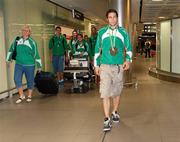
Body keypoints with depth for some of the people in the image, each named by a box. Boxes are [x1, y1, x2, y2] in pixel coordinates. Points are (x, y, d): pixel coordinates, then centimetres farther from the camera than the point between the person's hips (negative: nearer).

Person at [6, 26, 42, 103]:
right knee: (17, 79, -6)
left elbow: (36, 54, -1)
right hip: (19, 64, 3)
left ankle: (29, 96, 27)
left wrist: (39, 66, 2)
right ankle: (21, 96, 11)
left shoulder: (32, 42, -4)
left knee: (30, 81, 7)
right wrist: (9, 59, 22)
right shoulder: (17, 40, 4)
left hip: (29, 65, -2)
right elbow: (11, 49, 18)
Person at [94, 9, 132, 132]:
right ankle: (107, 119, -6)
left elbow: (128, 48, 12)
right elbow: (97, 49, 10)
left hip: (119, 66, 1)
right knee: (105, 93, -9)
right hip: (105, 66, -1)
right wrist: (96, 65, 7)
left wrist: (128, 59, -5)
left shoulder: (123, 32, 7)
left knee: (117, 91, 11)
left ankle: (115, 113, 32)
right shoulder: (101, 32, 7)